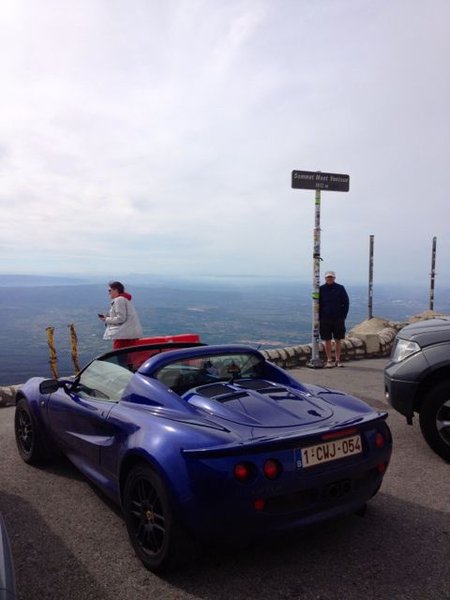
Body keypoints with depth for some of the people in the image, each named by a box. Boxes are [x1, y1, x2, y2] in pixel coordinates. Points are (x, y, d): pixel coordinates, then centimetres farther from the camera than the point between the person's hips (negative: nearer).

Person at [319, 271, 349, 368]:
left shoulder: (340, 288, 2)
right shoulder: (321, 289, 2)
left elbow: (346, 302, 5)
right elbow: (318, 304, 5)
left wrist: (343, 316, -2)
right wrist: (319, 318, -2)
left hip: (338, 319, 0)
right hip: (325, 319, 0)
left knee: (338, 340, 7)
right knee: (327, 341, 3)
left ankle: (338, 360, 15)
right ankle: (329, 360, 10)